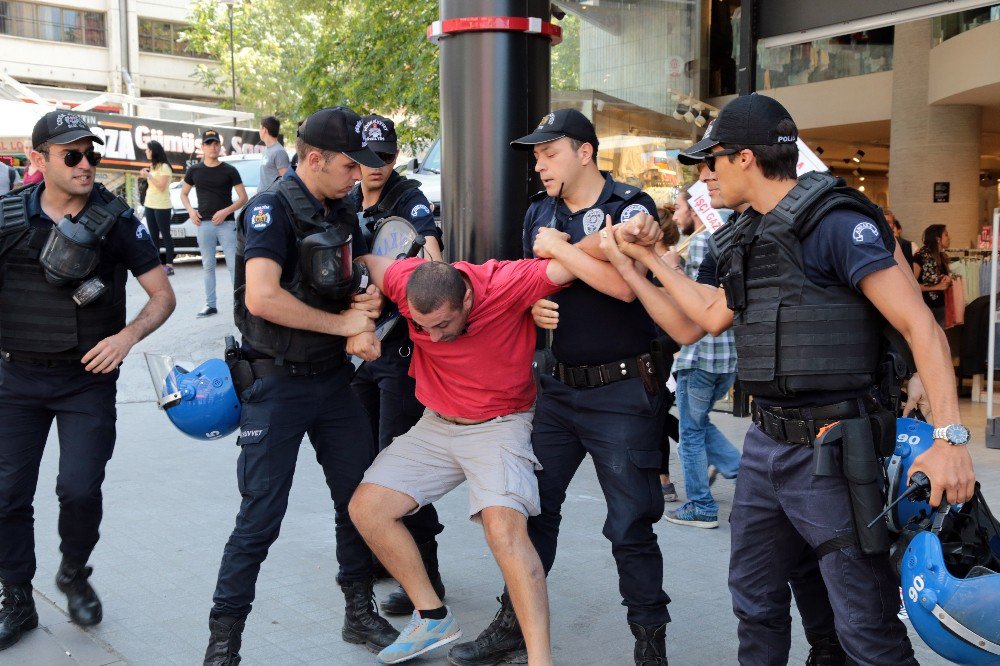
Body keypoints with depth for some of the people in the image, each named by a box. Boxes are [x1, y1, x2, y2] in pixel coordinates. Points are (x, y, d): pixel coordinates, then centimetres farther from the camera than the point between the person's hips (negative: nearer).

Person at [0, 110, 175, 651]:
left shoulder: (116, 220, -5)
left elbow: (163, 295, -2)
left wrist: (128, 336, -17)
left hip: (88, 378, -2)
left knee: (80, 489, -10)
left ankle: (74, 575, 21)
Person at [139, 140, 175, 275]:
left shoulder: (164, 167, -11)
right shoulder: (152, 167, 15)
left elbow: (161, 187, -17)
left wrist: (148, 175, -16)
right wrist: (145, 176, 5)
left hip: (162, 206, -9)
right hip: (149, 205, 9)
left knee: (165, 235, -7)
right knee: (153, 235, 8)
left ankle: (169, 265, -7)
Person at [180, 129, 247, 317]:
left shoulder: (229, 171, 1)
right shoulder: (194, 170, 9)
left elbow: (243, 198, 0)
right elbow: (183, 193, 19)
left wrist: (225, 211, -13)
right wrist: (190, 210, 0)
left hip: (226, 224, -3)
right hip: (204, 224, 3)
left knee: (233, 265, -7)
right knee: (208, 266, 8)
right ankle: (210, 305, 14)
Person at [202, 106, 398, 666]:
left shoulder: (342, 214, 9)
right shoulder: (272, 209, -15)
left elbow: (363, 278, 19)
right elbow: (263, 297, -29)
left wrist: (368, 306, -6)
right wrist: (344, 323, -18)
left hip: (335, 379, 7)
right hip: (278, 384, -7)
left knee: (361, 499, 12)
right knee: (261, 518, -3)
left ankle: (360, 614, 29)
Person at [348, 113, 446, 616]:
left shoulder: (407, 197, -10)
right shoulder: (347, 203, 10)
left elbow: (426, 230, -32)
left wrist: (429, 246, -54)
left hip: (400, 344, -7)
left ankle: (424, 573, 2)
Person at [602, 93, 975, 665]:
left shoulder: (835, 222, -14)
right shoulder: (749, 237, 13)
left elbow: (921, 326, -19)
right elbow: (712, 316, 23)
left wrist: (951, 437, -27)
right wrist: (647, 259, 23)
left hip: (832, 451, -8)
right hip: (766, 444, 9)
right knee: (756, 601, 19)